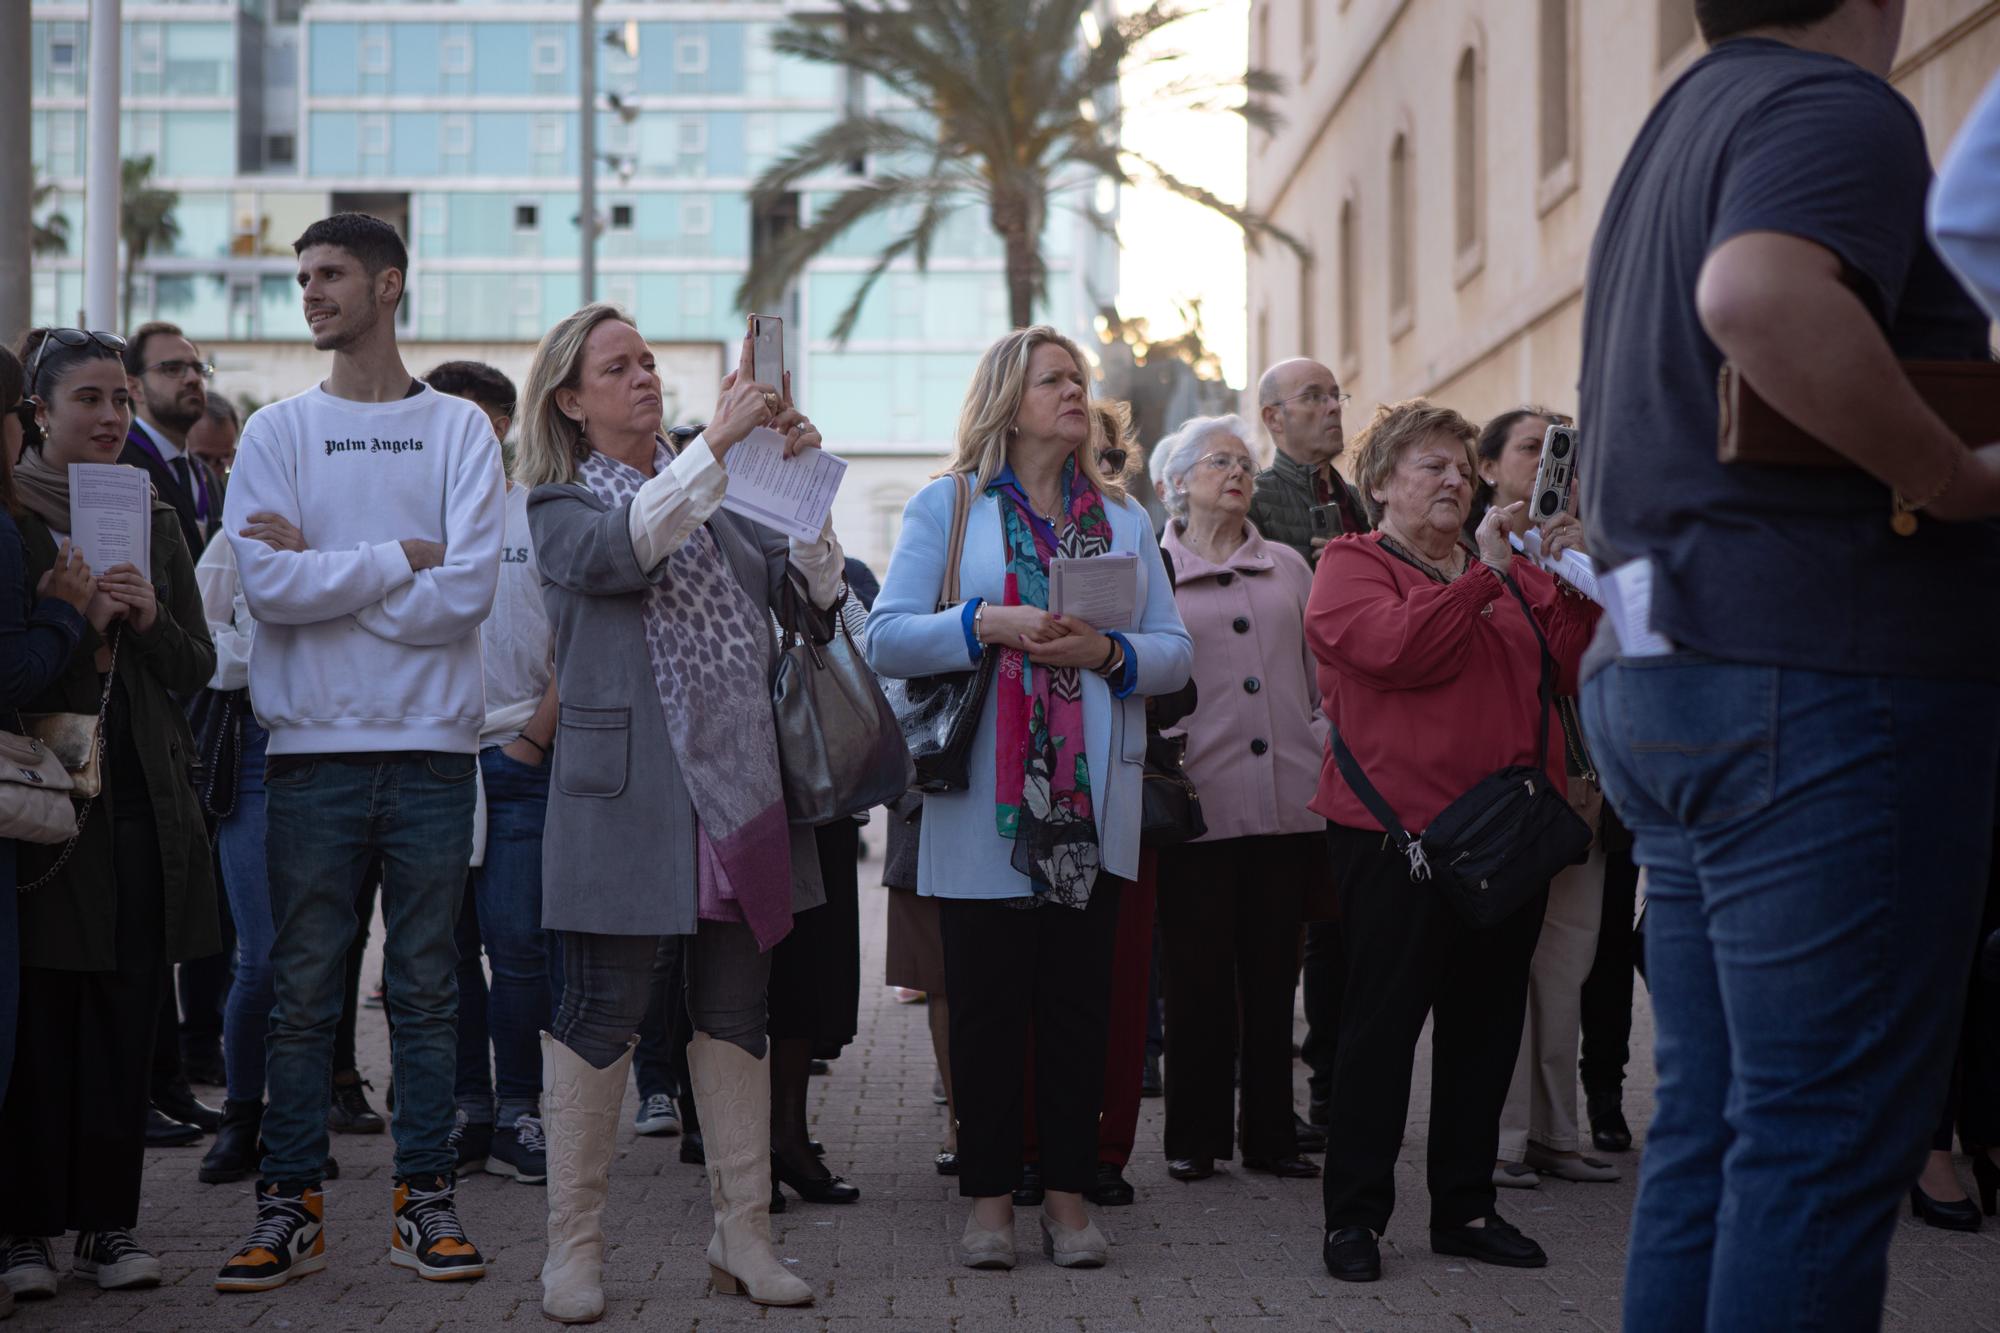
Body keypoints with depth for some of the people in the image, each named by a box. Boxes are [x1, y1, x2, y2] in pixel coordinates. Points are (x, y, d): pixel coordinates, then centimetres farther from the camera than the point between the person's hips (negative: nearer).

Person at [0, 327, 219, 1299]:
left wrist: (149, 618, -7)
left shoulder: (155, 523, 14)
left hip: (142, 805, 4)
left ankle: (108, 1221, 10)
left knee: (126, 1018, 4)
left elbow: (197, 669, 12)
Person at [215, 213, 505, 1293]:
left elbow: (469, 589, -8)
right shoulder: (277, 432, 7)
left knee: (427, 987, 5)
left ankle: (424, 1198, 13)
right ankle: (291, 1206, 10)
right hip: (314, 747, 0)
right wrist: (397, 560, -7)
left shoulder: (459, 429, 5)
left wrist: (323, 573, -7)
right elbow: (266, 585, -7)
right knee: (303, 990, 3)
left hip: (433, 746, 0)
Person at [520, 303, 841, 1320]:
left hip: (739, 782, 5)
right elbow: (619, 550, -20)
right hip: (628, 792, -5)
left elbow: (813, 588, 10)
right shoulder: (561, 507, 3)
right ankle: (574, 1245, 6)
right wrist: (719, 440, -23)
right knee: (601, 1011, -3)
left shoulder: (716, 497, 18)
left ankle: (742, 1235, 16)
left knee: (735, 1012, 8)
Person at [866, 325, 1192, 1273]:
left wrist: (1108, 651, -10)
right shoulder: (947, 507, 5)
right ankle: (989, 1197, 11)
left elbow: (1176, 652, 9)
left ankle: (1069, 1194, 13)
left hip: (1092, 804, 3)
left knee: (1079, 1002, 5)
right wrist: (989, 625, -16)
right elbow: (886, 639, -4)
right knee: (987, 1002, 2)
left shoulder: (1123, 519, 13)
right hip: (985, 805, -2)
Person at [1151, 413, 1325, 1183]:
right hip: (1199, 799, -3)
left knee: (1273, 970, 6)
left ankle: (1270, 1133, 13)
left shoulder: (1287, 566, 17)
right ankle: (1194, 1137, 8)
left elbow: (1322, 672, 18)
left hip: (1286, 799, 3)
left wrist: (1325, 749, 8)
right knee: (1198, 972, -1)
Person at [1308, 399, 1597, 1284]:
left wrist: (1575, 582, -4)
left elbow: (1570, 670, 9)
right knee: (1382, 1020, -2)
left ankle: (1466, 1207, 19)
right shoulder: (1351, 566, 0)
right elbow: (1395, 648, -19)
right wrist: (1482, 576, -17)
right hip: (1398, 830, -6)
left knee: (1487, 1021, 10)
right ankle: (1355, 1213, 5)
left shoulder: (1513, 573, 17)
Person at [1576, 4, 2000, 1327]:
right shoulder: (1841, 109, -9)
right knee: (1829, 1141, -7)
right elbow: (1763, 296, -32)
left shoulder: (1686, 125, 21)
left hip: (1668, 676, 10)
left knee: (1712, 1129, 11)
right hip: (1821, 678, -9)